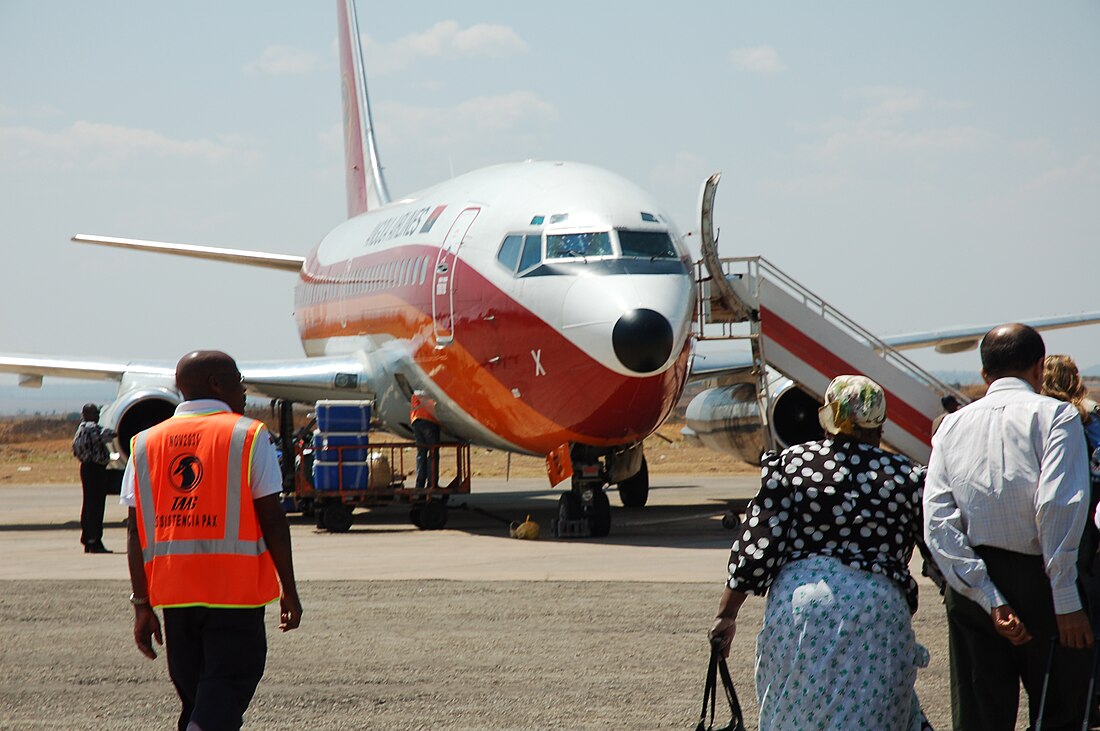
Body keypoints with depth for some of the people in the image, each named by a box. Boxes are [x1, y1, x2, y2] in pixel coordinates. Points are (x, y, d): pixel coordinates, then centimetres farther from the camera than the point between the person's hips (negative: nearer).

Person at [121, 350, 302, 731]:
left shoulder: (145, 444, 9)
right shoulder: (248, 436, -2)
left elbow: (136, 532, 5)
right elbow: (272, 520, -6)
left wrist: (142, 605, 7)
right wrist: (288, 591, 1)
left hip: (173, 596, 5)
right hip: (235, 590, -4)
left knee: (194, 697, 15)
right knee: (223, 700, -6)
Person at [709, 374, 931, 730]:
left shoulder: (790, 463, 4)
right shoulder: (907, 477, 5)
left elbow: (757, 546, 0)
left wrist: (726, 614, 4)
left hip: (797, 604, 1)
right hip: (878, 607, 0)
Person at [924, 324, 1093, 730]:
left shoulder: (953, 426, 8)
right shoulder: (1054, 415, -4)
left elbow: (938, 523, -3)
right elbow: (1058, 506, -19)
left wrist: (990, 600, -7)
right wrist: (1065, 600, -15)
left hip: (971, 590, 4)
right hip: (1037, 579, -4)